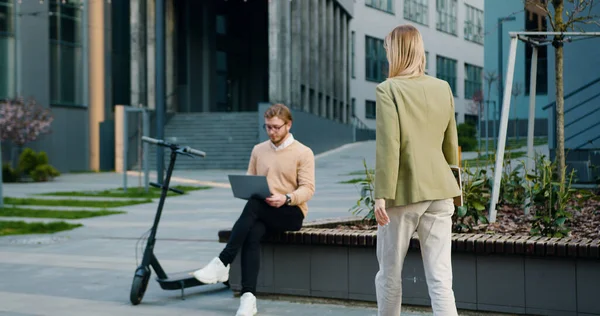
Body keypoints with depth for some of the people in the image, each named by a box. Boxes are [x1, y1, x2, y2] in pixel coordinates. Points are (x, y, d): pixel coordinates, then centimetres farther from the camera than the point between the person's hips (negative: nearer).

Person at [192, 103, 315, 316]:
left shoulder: (303, 153, 1)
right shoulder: (258, 150, 15)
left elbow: (307, 189, -7)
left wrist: (286, 198, -25)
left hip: (292, 213, -3)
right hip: (262, 214, 4)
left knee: (254, 205, -33)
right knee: (252, 234, -32)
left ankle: (223, 263, -32)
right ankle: (248, 297, -39)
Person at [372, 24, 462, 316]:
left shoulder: (388, 89, -9)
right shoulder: (443, 88, 8)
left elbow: (388, 146, -15)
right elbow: (451, 143, 14)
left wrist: (381, 195, -14)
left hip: (404, 192, -4)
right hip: (439, 191, 5)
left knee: (389, 273, 13)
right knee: (440, 278, 3)